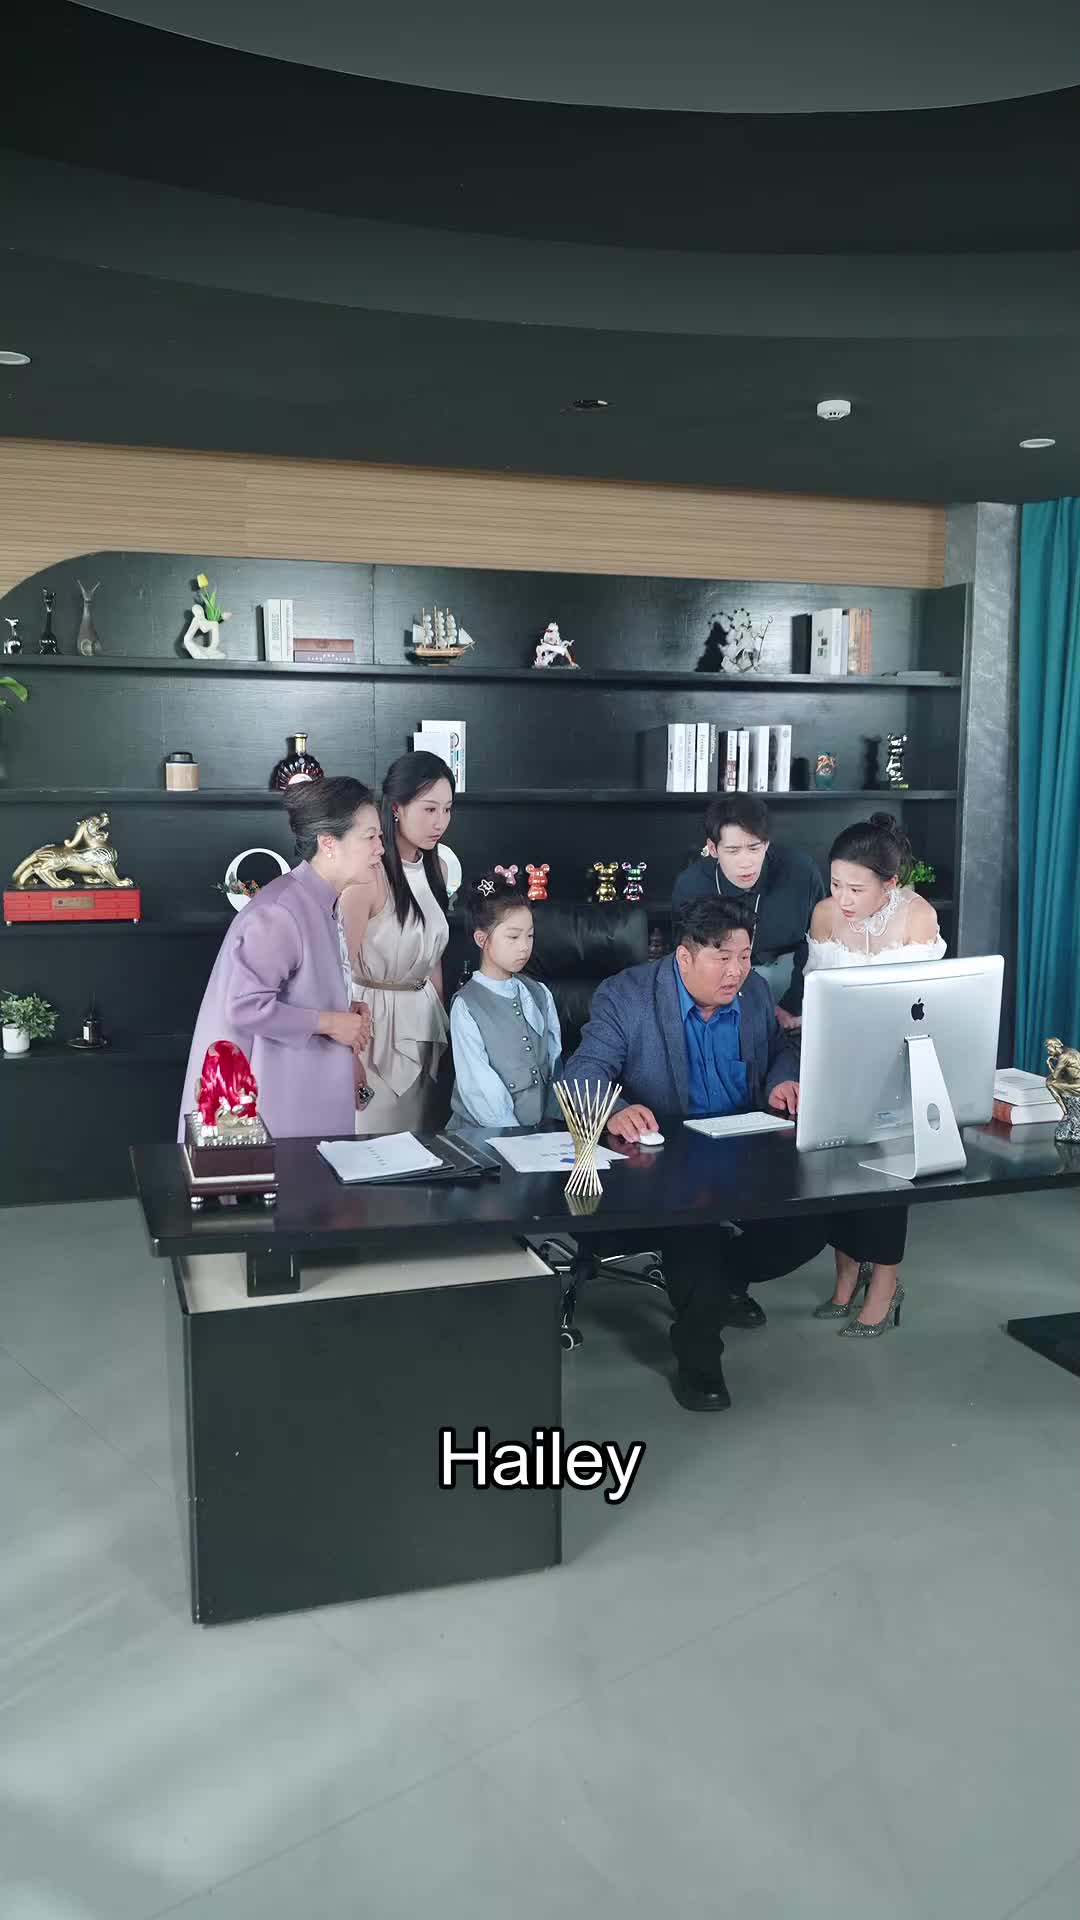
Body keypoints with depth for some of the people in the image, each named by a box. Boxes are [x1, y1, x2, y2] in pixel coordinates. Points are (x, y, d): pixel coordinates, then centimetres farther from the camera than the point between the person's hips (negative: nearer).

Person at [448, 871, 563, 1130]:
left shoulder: (541, 995, 10)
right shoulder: (466, 1008, -6)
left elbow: (555, 1063, 11)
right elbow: (479, 1088, -10)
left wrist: (554, 1121, 0)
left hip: (543, 1129, 3)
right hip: (484, 1133, -3)